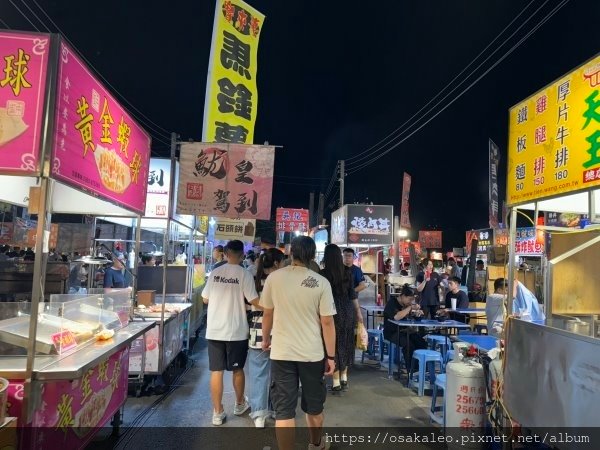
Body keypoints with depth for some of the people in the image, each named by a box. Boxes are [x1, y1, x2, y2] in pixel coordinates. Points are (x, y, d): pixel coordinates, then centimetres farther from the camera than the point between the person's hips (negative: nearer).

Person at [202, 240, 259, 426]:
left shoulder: (215, 272, 1)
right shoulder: (244, 274, -10)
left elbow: (205, 299, 10)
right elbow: (254, 301, -15)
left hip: (214, 330, 2)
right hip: (236, 331, -2)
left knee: (216, 371, 7)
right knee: (237, 369, 16)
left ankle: (217, 412, 13)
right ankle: (240, 404, 34)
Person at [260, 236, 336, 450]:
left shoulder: (274, 277, -6)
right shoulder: (321, 282, -10)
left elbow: (268, 313, 3)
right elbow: (327, 322, -8)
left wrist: (266, 339, 20)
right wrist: (331, 356, 1)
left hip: (281, 352, -1)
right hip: (312, 353, 1)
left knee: (283, 410, 7)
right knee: (314, 405, 22)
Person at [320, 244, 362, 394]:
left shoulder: (323, 273, -9)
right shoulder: (347, 271, 2)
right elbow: (353, 294, 5)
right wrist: (358, 312, 15)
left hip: (332, 312, -4)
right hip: (348, 311, 4)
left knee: (334, 344, 5)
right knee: (346, 343, 16)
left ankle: (336, 383, 10)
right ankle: (344, 379, 25)